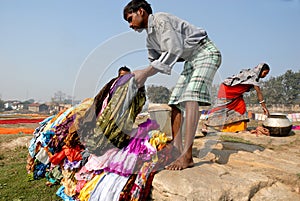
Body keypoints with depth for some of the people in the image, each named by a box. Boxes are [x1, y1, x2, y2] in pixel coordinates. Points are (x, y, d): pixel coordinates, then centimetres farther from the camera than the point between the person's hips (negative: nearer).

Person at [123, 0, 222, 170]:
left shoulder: (161, 19, -15)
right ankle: (177, 149, 2)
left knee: (191, 96, -26)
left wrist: (145, 73, -28)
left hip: (205, 52, -10)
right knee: (175, 101, 1)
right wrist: (139, 76, 6)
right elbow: (155, 62, 21)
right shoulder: (150, 37, 14)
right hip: (191, 60, 10)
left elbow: (174, 51, -26)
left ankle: (187, 156, -30)